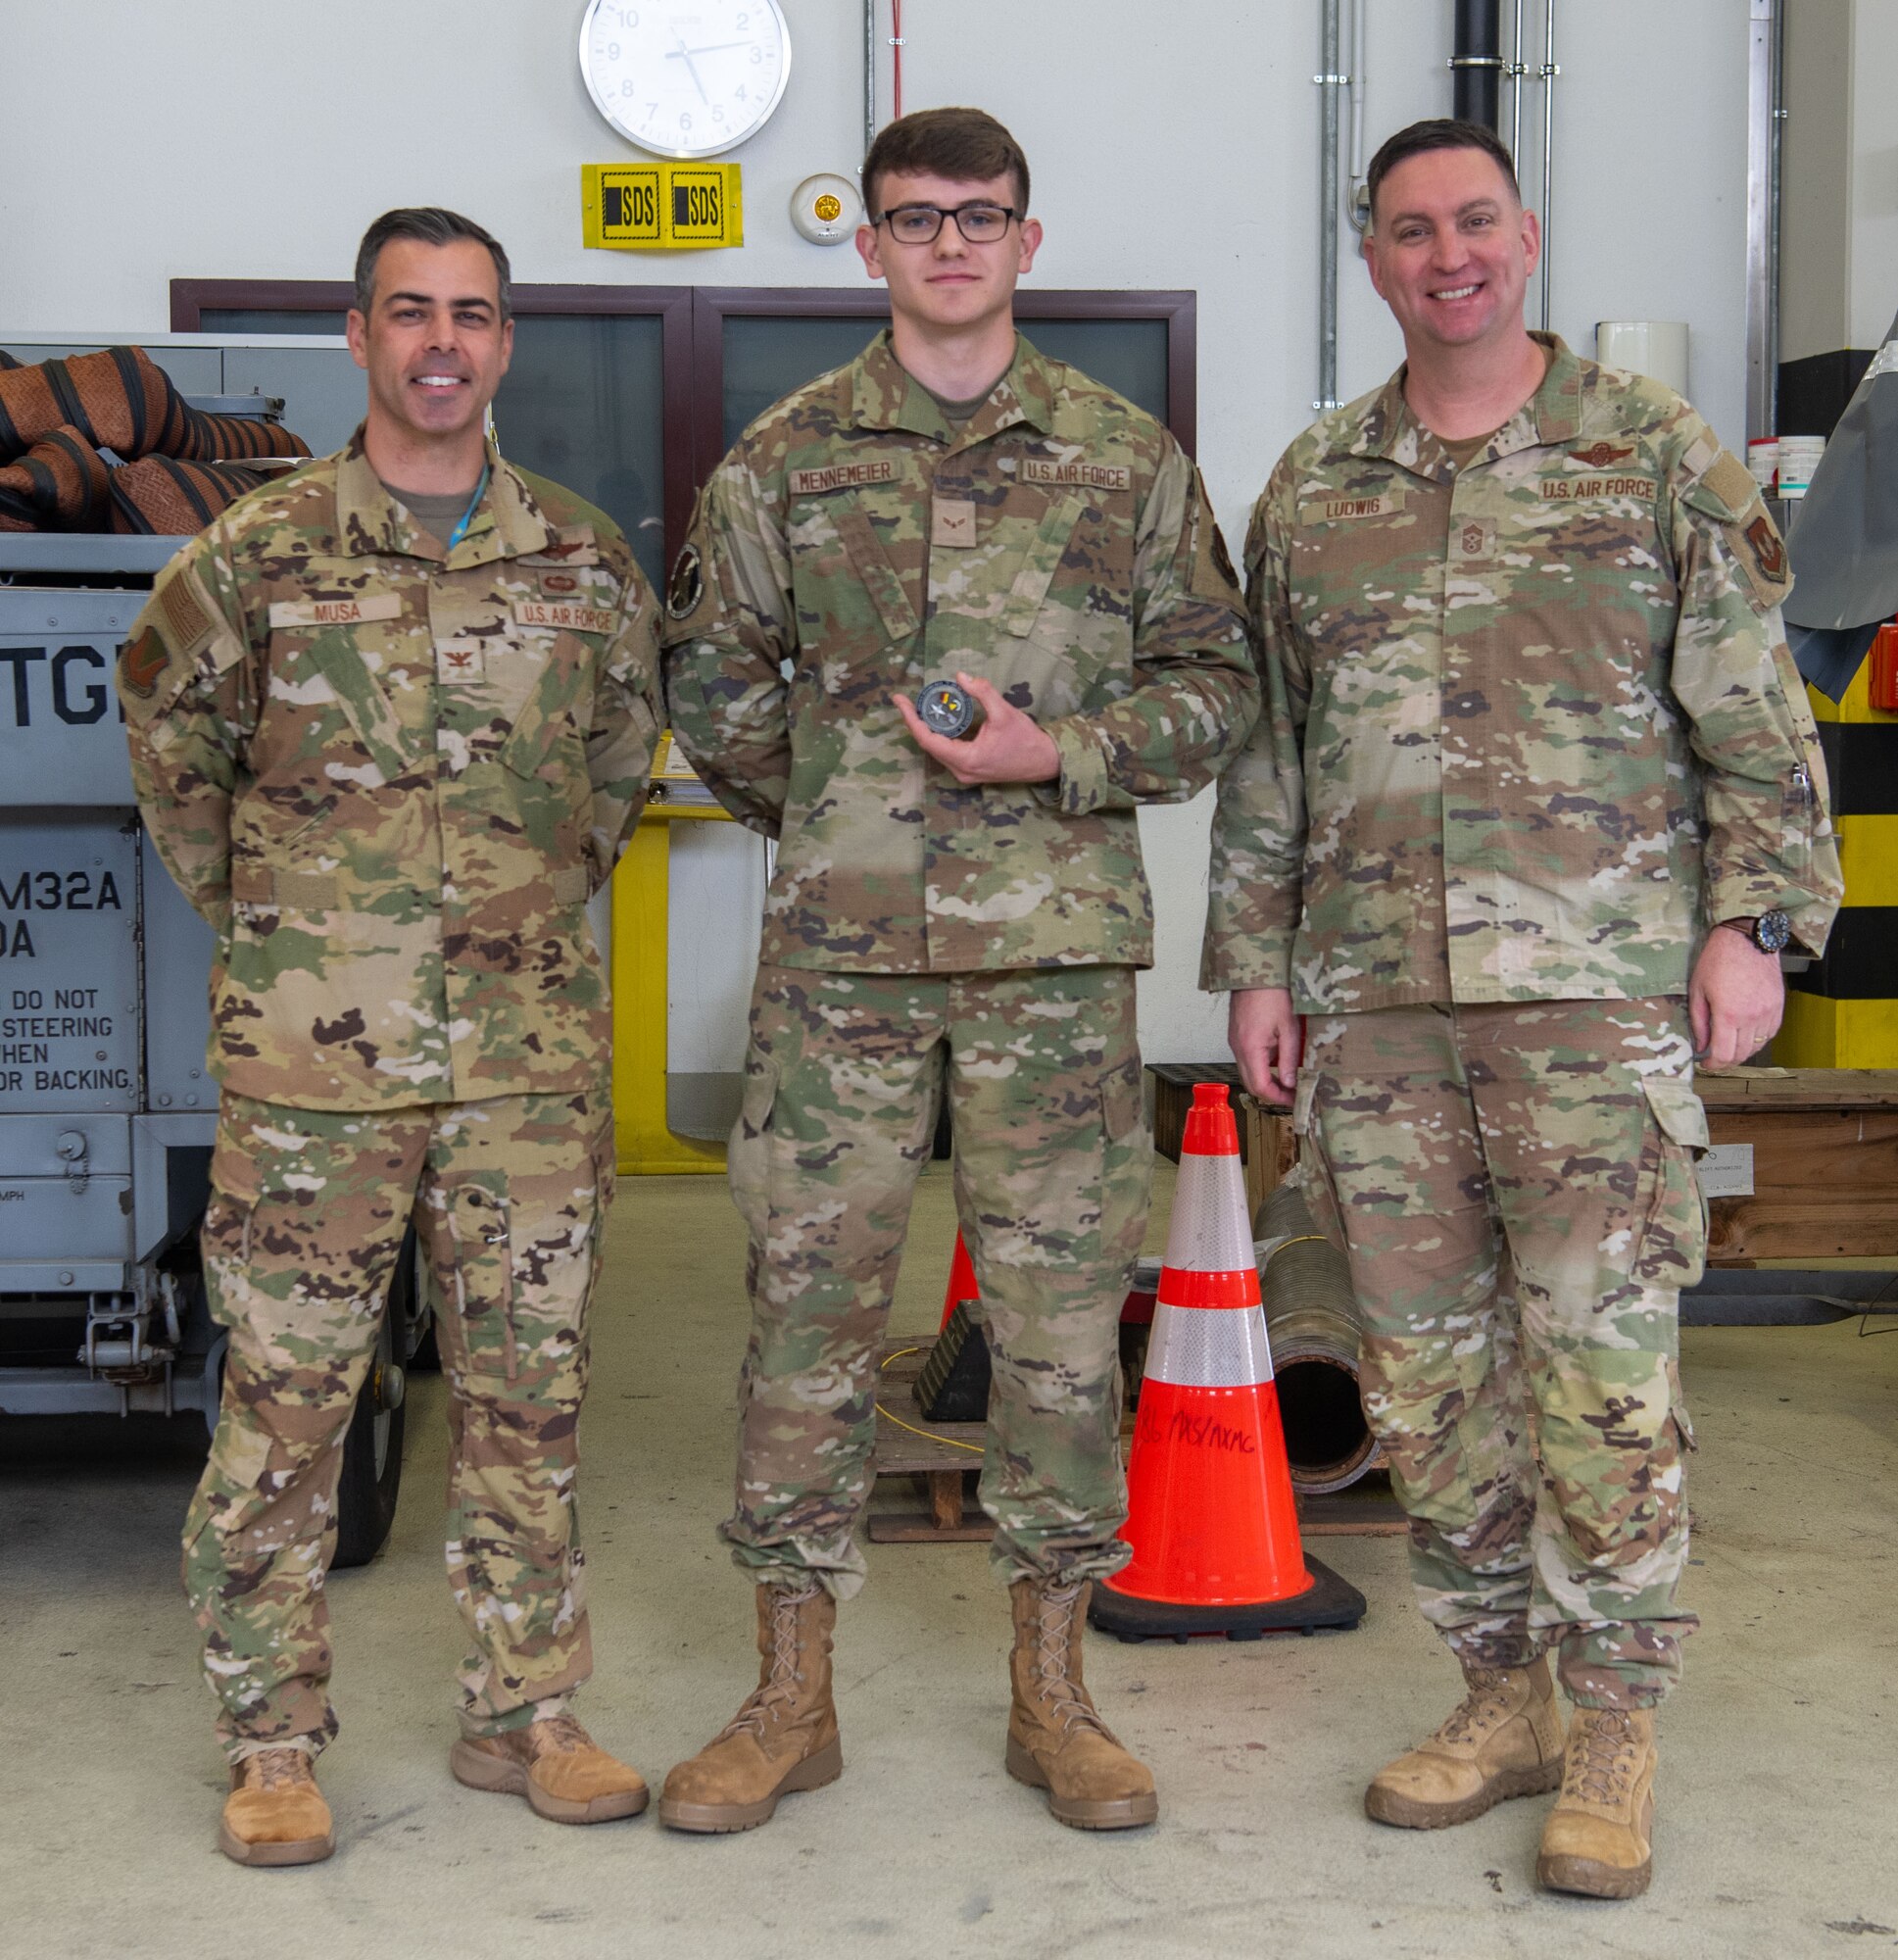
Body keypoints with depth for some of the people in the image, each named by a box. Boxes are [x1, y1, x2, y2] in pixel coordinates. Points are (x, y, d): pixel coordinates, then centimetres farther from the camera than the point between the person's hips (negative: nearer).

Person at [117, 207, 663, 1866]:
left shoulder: (586, 562, 6)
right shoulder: (256, 555, -2)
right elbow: (171, 743, 10)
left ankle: (524, 1712, 23)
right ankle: (273, 1737, 16)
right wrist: (265, 921, 11)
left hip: (534, 1057, 3)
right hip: (310, 1057, -2)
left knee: (527, 1391, 9)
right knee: (284, 1400, 3)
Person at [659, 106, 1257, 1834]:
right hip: (840, 946, 1)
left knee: (1062, 1306, 4)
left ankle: (1054, 1689, 18)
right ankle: (793, 1693, 15)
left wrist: (1060, 756, -9)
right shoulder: (786, 457, 7)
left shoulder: (1127, 457, 6)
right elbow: (711, 673, 14)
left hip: (1060, 944, 0)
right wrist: (819, 814, 10)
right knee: (809, 1300, 2)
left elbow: (1215, 682, 5)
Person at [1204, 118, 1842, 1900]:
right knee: (1423, 1364, 7)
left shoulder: (1657, 454, 4)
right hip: (1371, 996, 4)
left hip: (1597, 983, -3)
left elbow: (1753, 715, 2)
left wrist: (1752, 921, -6)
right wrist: (1255, 961, 10)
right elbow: (1266, 750, 15)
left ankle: (1615, 1726, 8)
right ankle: (1503, 1692, 21)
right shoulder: (1309, 489, 13)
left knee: (1601, 1354, -5)